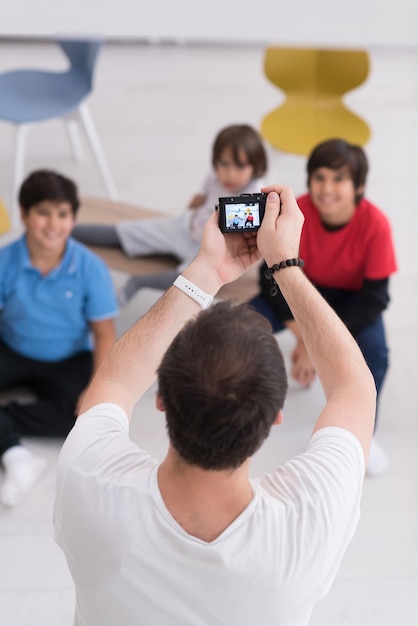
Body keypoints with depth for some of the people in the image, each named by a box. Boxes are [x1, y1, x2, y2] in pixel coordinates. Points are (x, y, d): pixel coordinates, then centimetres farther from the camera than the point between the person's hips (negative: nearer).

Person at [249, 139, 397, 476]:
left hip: (352, 298, -1)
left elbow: (375, 297, -25)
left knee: (374, 352, -29)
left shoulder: (375, 224, -30)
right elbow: (273, 274, -17)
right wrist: (303, 336, -26)